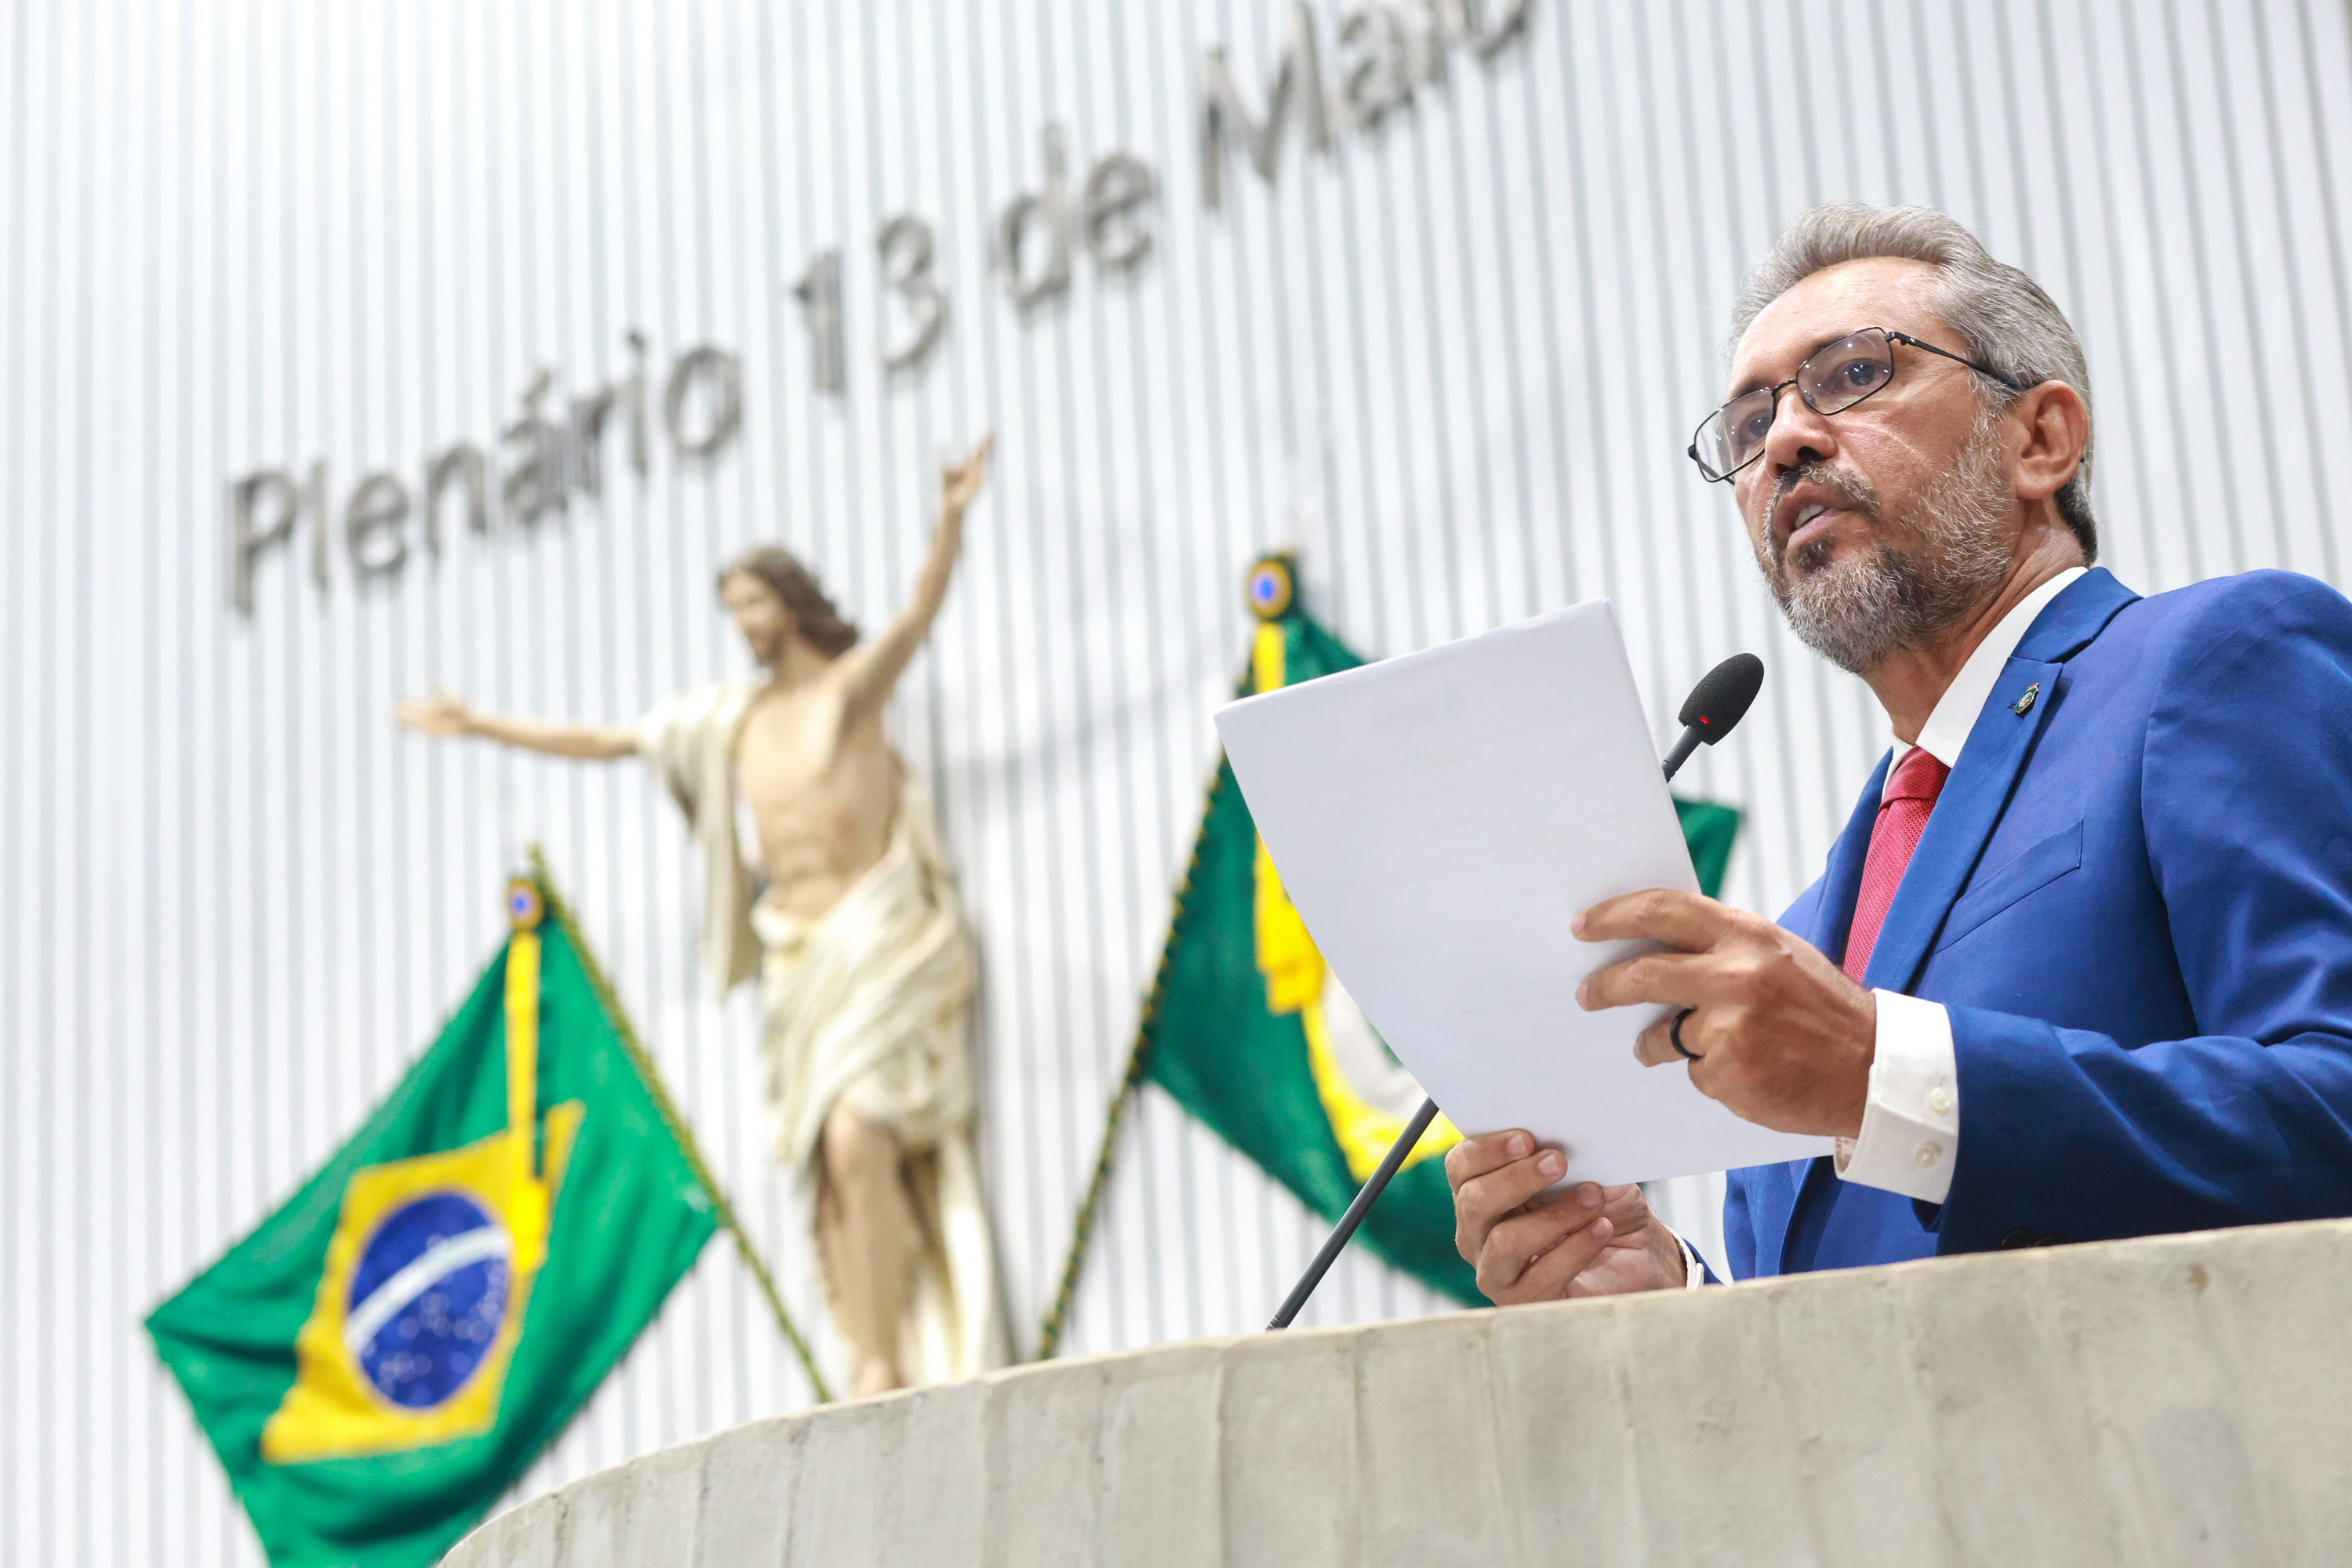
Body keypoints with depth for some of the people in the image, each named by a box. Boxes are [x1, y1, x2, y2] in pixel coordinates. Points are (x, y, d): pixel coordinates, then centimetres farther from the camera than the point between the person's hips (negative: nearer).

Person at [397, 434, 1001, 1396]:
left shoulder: (853, 683, 3)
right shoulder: (729, 717, 18)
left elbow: (920, 615, -16)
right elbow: (602, 742, 25)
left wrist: (951, 518, -33)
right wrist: (481, 726, 29)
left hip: (877, 935, -5)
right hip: (796, 951, 5)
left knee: (858, 1141, -20)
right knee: (833, 1166, -4)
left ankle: (887, 1367, -18)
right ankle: (871, 1370, -7)